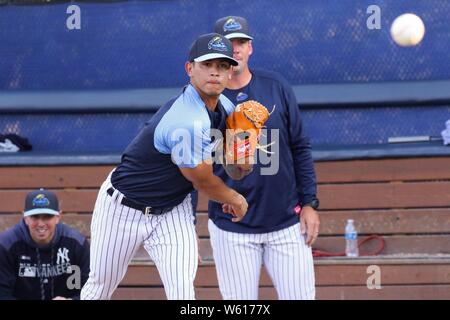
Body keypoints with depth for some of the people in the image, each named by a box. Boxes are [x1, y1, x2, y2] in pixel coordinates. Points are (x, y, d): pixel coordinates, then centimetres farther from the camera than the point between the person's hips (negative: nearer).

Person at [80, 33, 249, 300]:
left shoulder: (223, 106, -4)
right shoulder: (189, 123, -33)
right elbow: (202, 180, -19)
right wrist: (236, 200, 0)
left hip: (173, 211, 7)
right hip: (124, 207, -6)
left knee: (183, 291, -12)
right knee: (101, 287, 13)